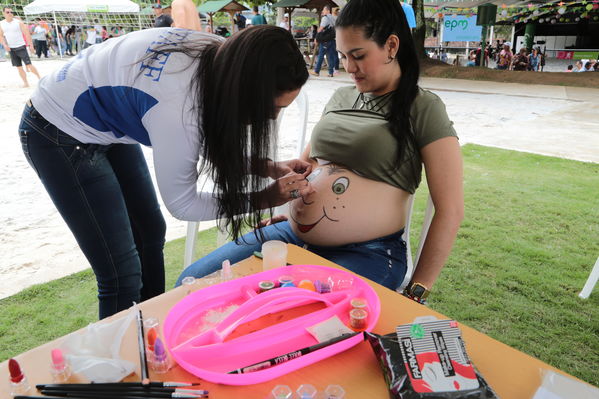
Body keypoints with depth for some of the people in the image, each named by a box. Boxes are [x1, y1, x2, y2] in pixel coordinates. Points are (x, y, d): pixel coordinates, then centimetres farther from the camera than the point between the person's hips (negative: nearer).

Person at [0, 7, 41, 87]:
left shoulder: (18, 22, -4)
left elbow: (27, 34, -6)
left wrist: (31, 45, -12)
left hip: (21, 47, -4)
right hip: (11, 49, 4)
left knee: (29, 64, -11)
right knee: (19, 67, 5)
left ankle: (39, 78, 2)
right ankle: (25, 83, 12)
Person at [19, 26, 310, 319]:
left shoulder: (224, 56, -16)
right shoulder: (177, 108, -38)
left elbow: (209, 139, 0)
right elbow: (182, 205, -23)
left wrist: (270, 168, -11)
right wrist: (267, 198, -19)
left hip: (107, 124, 8)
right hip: (61, 136, -8)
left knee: (150, 232, 16)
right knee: (122, 274, -9)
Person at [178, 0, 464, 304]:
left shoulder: (424, 109, -5)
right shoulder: (341, 98, 13)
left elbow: (450, 211, -7)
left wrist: (416, 292, -7)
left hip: (367, 253, -6)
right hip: (293, 234, 6)